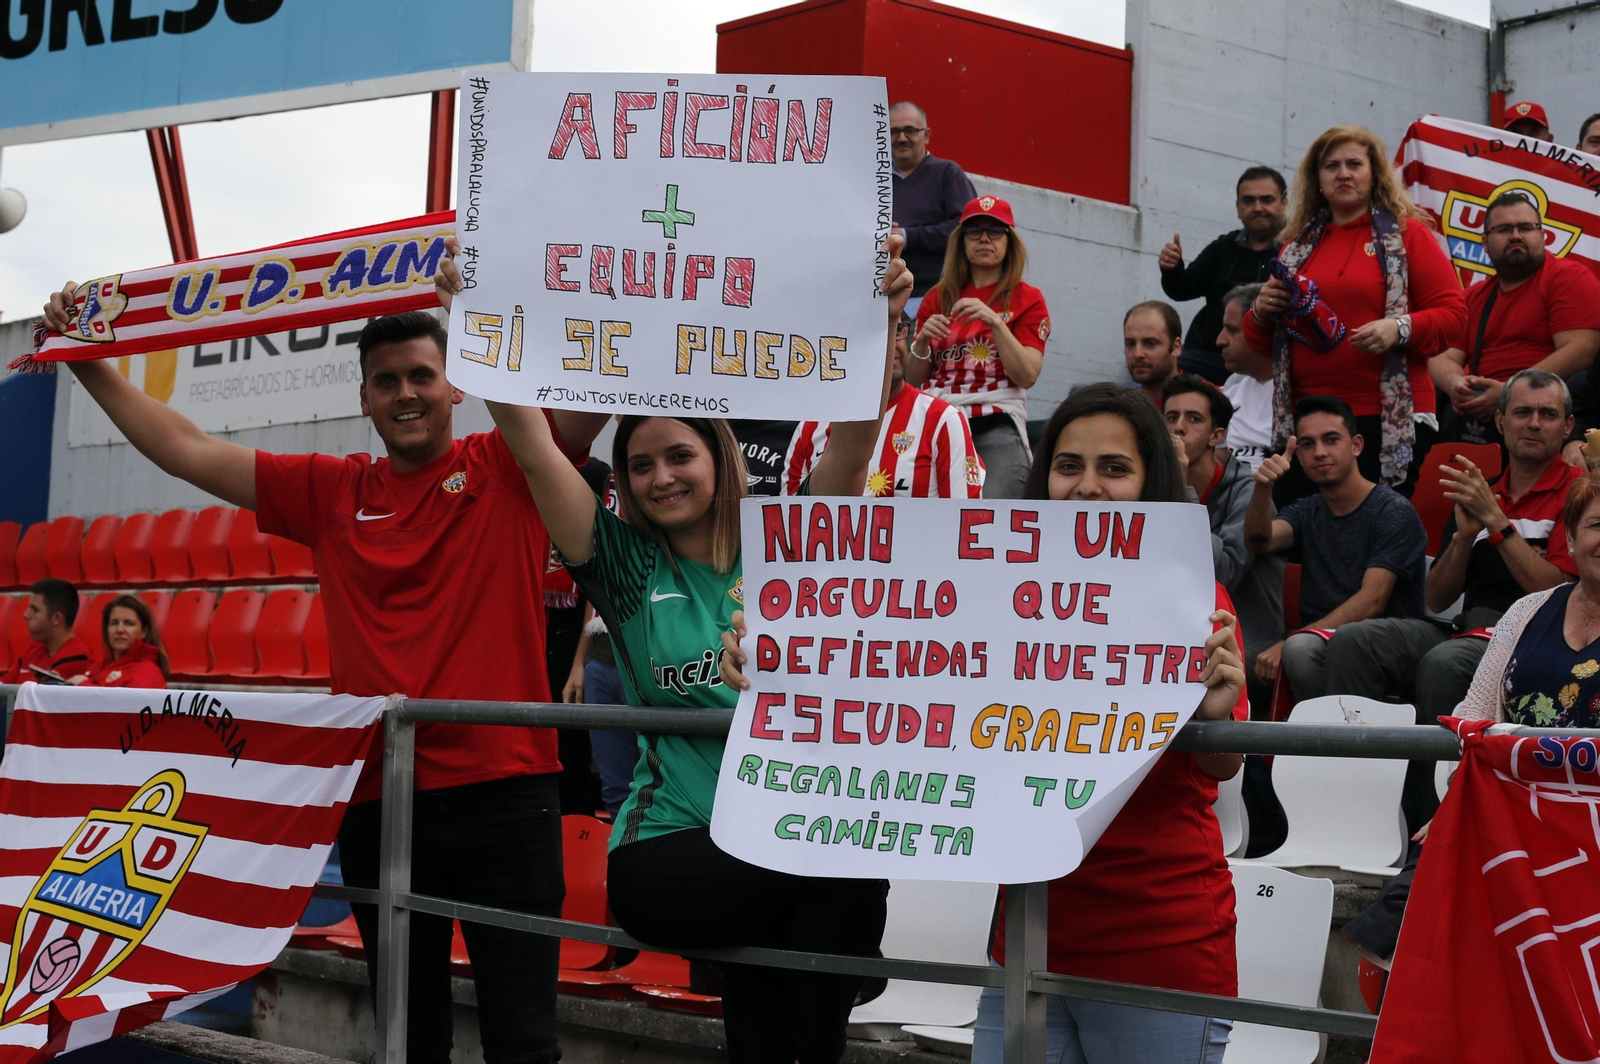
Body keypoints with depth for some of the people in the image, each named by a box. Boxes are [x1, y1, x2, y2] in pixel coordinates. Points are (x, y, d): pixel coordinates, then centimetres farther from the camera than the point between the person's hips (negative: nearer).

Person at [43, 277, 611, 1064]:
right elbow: (185, 451, 15)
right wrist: (87, 361, 13)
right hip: (378, 798, 4)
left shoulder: (507, 467, 3)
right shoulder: (331, 492, 13)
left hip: (502, 789, -4)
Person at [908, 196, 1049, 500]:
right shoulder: (938, 299, 18)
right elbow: (914, 381, 16)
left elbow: (1027, 376, -4)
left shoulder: (1027, 299, 9)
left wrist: (995, 322, -13)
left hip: (996, 426, -3)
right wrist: (922, 341, -4)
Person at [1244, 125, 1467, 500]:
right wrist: (1260, 312, 2)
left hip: (1388, 422, -4)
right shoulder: (1299, 245, 19)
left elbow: (1453, 312, -2)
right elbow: (1261, 343, 24)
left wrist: (1401, 328, -19)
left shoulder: (1407, 233, 6)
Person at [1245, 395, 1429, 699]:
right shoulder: (1305, 512, 17)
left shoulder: (1393, 512, -3)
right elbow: (1260, 542, -5)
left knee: (1300, 648, -34)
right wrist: (1263, 488, -25)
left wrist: (1288, 643, -23)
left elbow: (1371, 602, -14)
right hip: (1320, 643, 6)